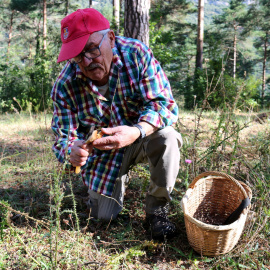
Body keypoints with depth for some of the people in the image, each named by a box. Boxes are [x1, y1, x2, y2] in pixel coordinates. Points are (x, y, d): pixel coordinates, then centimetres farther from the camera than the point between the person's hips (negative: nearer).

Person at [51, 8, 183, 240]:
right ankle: (120, 178, 35)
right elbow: (64, 136, -16)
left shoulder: (136, 54, -23)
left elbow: (165, 104, -26)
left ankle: (157, 209, -12)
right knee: (104, 216, 1)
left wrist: (136, 131, -47)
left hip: (141, 137, -1)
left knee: (166, 137, -35)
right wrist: (72, 152, -43)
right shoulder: (65, 85, -20)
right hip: (102, 150, 2)